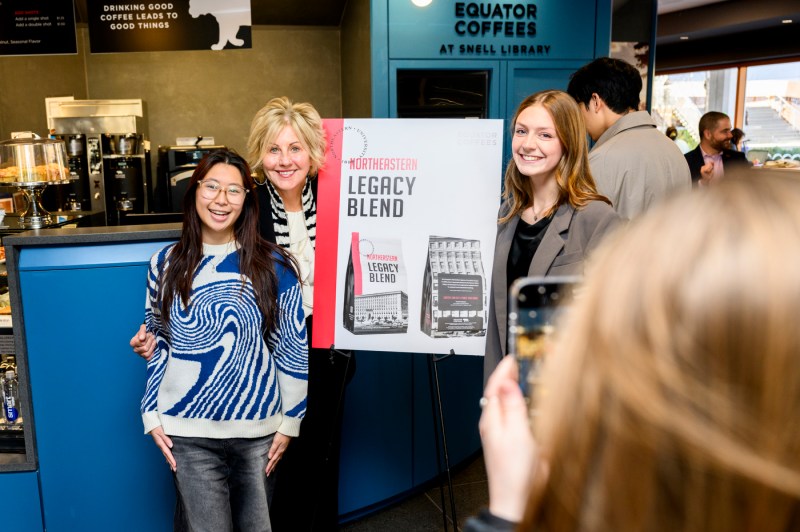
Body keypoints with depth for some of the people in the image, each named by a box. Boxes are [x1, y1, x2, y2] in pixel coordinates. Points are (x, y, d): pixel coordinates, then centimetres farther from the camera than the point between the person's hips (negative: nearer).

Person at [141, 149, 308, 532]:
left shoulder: (274, 265, -3)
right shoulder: (166, 263, 3)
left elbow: (293, 347, 0)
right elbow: (156, 343, 10)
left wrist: (290, 421, 1)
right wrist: (152, 415, 4)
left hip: (259, 429, 0)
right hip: (189, 432, 1)